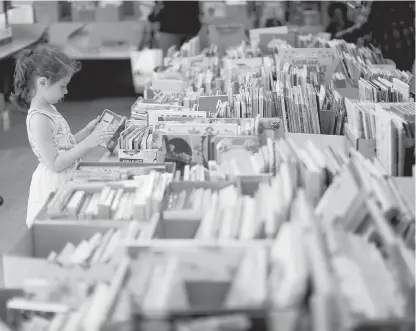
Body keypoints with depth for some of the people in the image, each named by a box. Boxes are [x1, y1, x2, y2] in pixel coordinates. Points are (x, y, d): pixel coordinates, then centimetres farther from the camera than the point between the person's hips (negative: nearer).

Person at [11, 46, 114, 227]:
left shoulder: (49, 110, 9)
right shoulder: (38, 119, -20)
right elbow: (54, 164, -21)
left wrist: (88, 130, 6)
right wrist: (88, 143, -22)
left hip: (66, 181, 9)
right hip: (54, 185, -9)